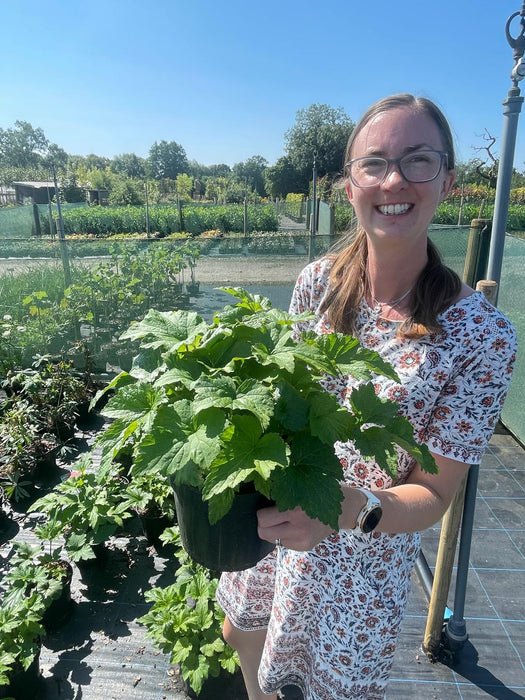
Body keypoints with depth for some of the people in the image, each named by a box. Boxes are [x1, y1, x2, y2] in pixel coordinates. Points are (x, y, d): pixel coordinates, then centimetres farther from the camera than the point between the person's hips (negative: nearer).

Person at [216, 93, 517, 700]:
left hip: (364, 560, -4)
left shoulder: (481, 336, -25)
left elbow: (433, 494, -18)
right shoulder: (319, 282, -14)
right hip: (274, 518, 5)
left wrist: (346, 507, -37)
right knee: (241, 633, 30)